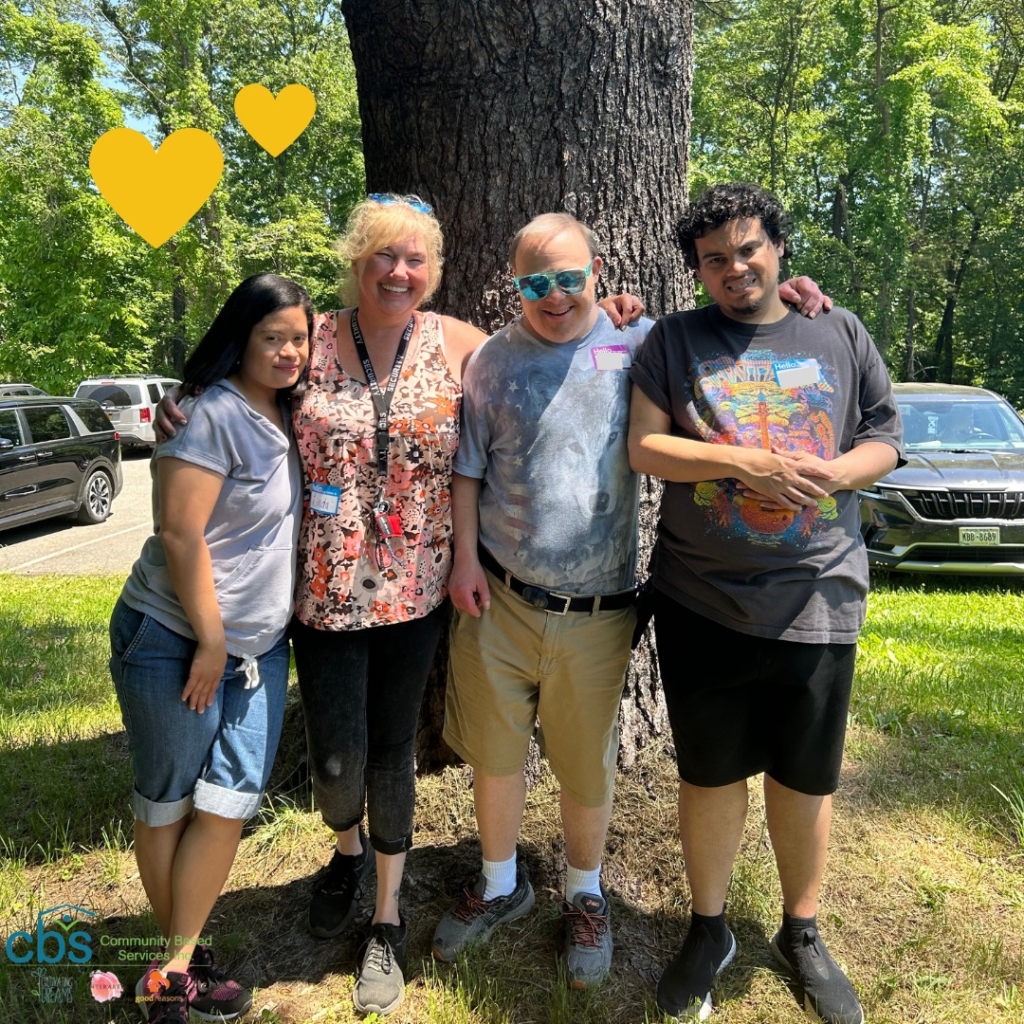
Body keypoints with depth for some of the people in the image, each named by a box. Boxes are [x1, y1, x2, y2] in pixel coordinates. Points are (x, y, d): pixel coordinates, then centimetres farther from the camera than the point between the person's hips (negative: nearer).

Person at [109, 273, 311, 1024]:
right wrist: (211, 641, -14)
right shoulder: (213, 413, -15)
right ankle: (176, 962, 26)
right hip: (174, 643, -6)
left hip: (258, 646, 7)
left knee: (229, 802, 4)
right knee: (168, 802, 9)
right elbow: (179, 533, -19)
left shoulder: (289, 415, 8)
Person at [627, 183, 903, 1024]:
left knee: (806, 778, 13)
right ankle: (709, 930, 34)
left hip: (818, 599, 1)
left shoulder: (841, 335, 8)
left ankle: (802, 934, 37)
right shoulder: (675, 340, 4)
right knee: (710, 774, 12)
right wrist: (747, 462, -17)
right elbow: (645, 447, -5)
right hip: (703, 600, -1)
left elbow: (884, 441, 9)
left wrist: (831, 472, -12)